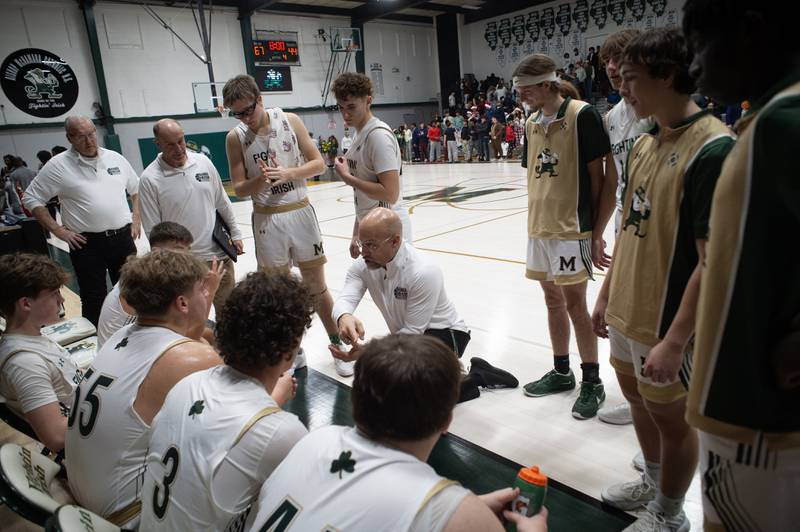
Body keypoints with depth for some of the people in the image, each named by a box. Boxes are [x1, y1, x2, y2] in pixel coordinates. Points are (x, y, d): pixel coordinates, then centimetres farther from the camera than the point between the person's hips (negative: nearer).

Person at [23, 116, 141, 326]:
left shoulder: (115, 158, 6)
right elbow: (32, 198, 0)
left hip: (123, 238, 3)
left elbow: (136, 189, 19)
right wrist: (58, 230, -5)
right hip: (87, 244, -3)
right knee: (94, 299, 5)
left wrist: (136, 218, 9)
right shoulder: (58, 165, -4)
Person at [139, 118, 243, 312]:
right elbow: (153, 231, -8)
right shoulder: (149, 179, -11)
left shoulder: (203, 162, 0)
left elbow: (223, 203, 11)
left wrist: (235, 234, 12)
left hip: (219, 255, 4)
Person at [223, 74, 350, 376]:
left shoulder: (290, 121, -3)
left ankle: (338, 347, 23)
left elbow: (319, 164, -1)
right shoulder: (235, 137, -2)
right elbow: (239, 189, 0)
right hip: (267, 219, 1)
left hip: (300, 212, 0)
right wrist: (262, 181, -20)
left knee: (317, 286, 8)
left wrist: (288, 174, -18)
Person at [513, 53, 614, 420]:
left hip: (572, 228, -7)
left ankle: (592, 383, 16)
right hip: (539, 227, 7)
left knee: (574, 303, -1)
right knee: (552, 300, 14)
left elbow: (598, 176, -10)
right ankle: (561, 372, 30)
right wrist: (535, 222, 12)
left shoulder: (581, 115, -10)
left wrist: (597, 233, -11)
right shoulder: (531, 123, 12)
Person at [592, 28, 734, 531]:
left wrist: (674, 340, -22)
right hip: (626, 310, 8)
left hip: (665, 322, -8)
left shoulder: (713, 149, -20)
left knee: (671, 416, 11)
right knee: (638, 398, 23)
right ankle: (653, 483, 47)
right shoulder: (645, 143, 6)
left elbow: (714, 260, -22)